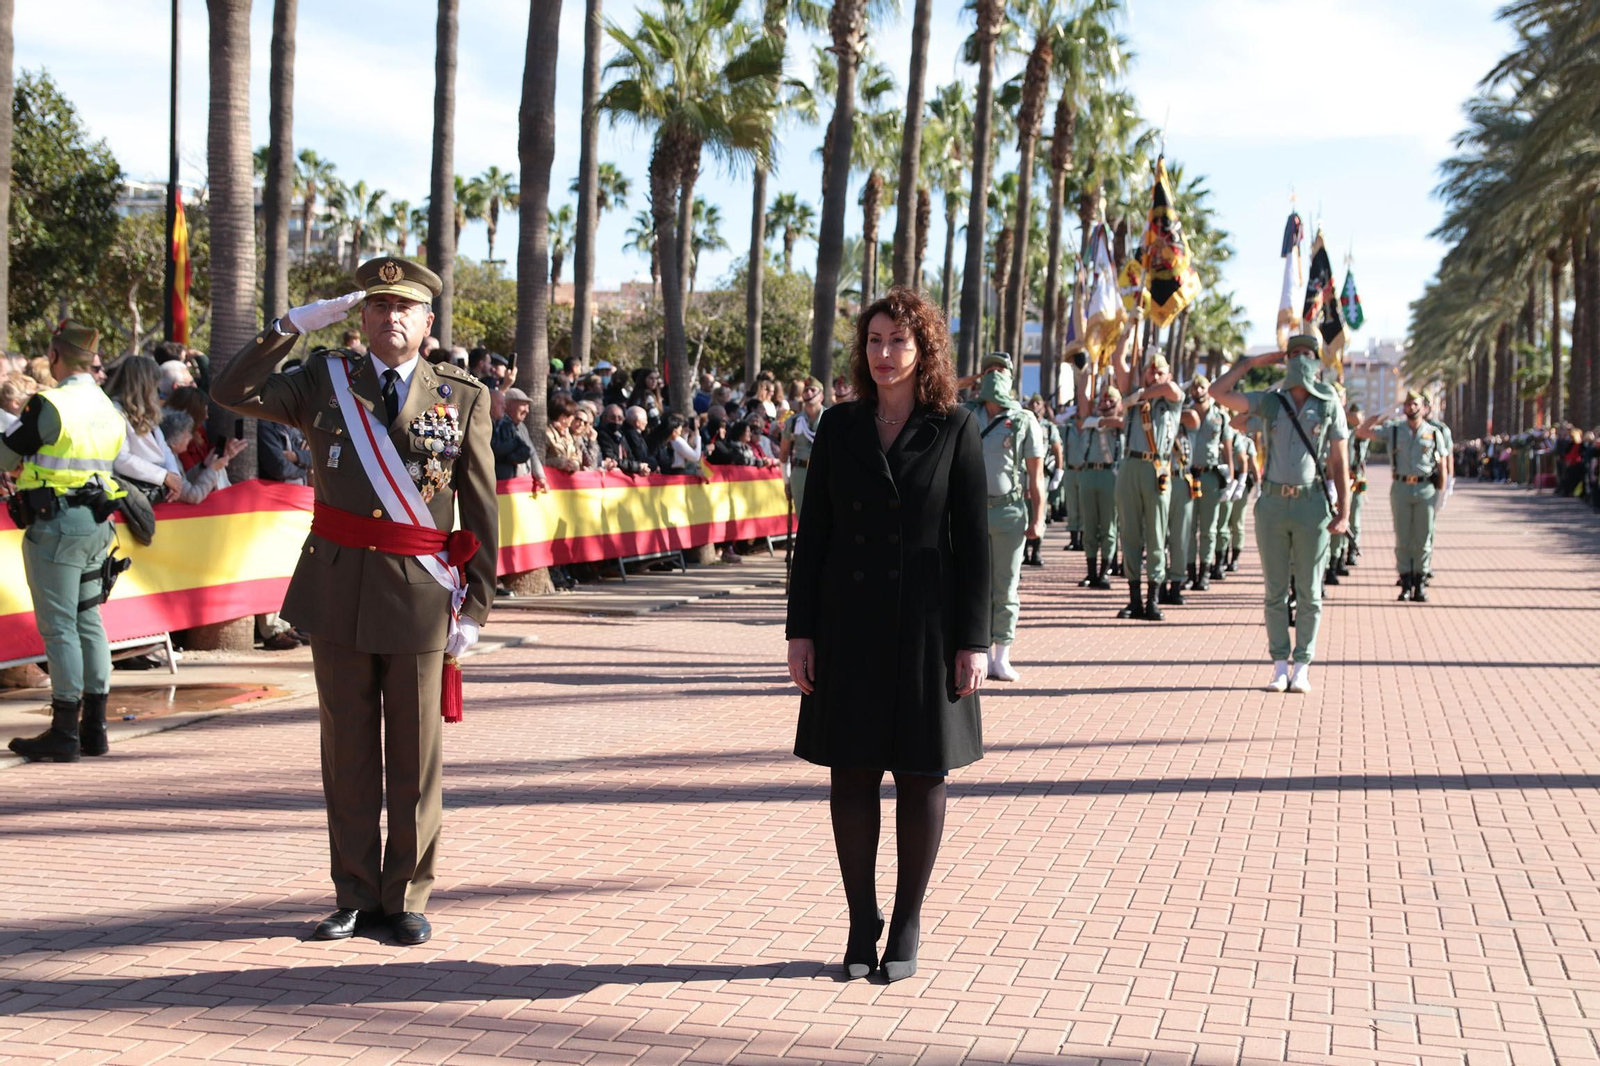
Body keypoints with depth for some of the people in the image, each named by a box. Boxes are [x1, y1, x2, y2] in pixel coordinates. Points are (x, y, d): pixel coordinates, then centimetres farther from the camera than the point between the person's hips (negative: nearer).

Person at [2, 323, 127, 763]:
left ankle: (64, 732, -1)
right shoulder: (109, 409, 10)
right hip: (97, 522, 7)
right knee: (88, 621, 12)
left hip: (55, 524, -7)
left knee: (58, 626, -3)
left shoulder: (49, 405, -13)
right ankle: (93, 728, 16)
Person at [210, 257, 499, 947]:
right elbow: (232, 394, 0)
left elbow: (482, 512, 3)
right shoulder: (325, 382, 8)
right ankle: (356, 896, 20)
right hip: (338, 593, 2)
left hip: (421, 599, -1)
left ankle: (408, 898, 17)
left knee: (415, 757, 5)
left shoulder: (463, 398, 3)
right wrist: (293, 325, -4)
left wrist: (474, 606, -2)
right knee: (347, 752, 8)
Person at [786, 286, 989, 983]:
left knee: (921, 774, 5)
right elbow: (813, 532, 6)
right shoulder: (840, 426, 6)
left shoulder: (954, 430, -1)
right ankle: (861, 924, 18)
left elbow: (974, 540, -2)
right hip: (848, 624, 2)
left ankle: (907, 925, 19)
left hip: (925, 626, -2)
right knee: (850, 774, 5)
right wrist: (801, 629, 1)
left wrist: (974, 640, -7)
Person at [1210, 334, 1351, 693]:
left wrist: (1344, 511, -3)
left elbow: (1339, 463, 3)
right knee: (1275, 591, 5)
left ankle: (1302, 667, 9)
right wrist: (1253, 362, 1)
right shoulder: (1270, 401, 6)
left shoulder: (1329, 406, 3)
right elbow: (1218, 393, -6)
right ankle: (1280, 666, 11)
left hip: (1312, 505, -1)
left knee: (1309, 593, 3)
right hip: (1273, 502, 1)